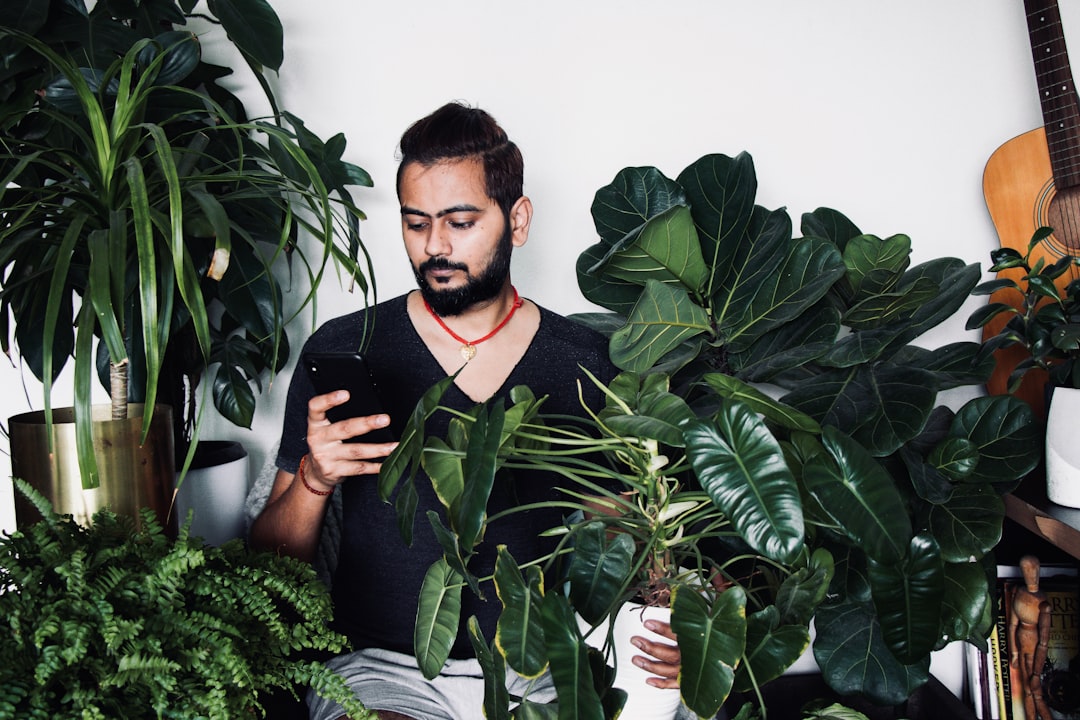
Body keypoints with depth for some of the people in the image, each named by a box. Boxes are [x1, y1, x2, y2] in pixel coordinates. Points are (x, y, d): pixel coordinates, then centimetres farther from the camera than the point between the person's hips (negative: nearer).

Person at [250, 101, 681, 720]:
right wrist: (313, 481, -20)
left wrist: (668, 631, -12)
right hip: (380, 669, -2)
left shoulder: (585, 365, 1)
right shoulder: (343, 352, -2)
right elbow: (273, 564, 2)